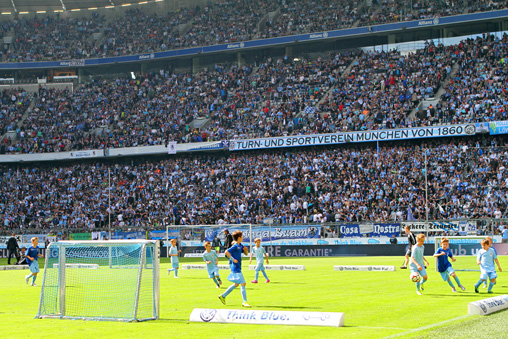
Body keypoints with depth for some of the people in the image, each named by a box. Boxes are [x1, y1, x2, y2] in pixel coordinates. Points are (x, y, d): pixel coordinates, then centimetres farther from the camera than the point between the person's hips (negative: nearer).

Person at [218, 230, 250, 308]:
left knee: (236, 284, 19)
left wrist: (245, 250, -1)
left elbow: (246, 253, 21)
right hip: (235, 267, -10)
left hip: (238, 268, 10)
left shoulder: (240, 246, 11)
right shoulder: (235, 246, -16)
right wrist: (233, 259, -23)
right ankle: (244, 302, -6)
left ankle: (223, 296, 28)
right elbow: (227, 252, -27)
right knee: (243, 283, -9)